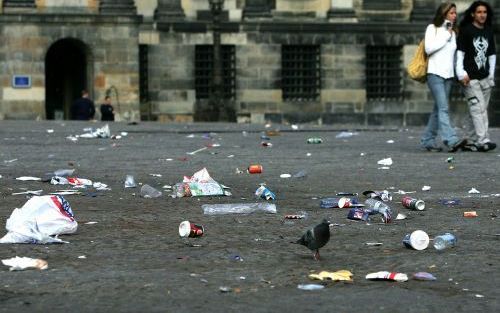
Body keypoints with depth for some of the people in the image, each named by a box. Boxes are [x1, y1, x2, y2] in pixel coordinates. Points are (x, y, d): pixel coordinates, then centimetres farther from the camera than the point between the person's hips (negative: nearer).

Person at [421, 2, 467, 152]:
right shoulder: (432, 28, 0)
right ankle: (451, 140, -30)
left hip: (448, 74, 7)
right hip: (435, 73, -7)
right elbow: (429, 49, -12)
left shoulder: (453, 31, 18)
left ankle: (428, 140, 13)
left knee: (438, 109, 6)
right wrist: (446, 36, -8)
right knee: (443, 108, -17)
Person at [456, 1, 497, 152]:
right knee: (478, 108, -13)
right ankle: (482, 140, -17)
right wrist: (461, 73, -13)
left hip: (485, 78, 6)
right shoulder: (466, 30, -3)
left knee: (478, 111, 7)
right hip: (470, 78, -6)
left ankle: (471, 142, 13)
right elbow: (459, 52, -5)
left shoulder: (488, 32, 14)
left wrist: (491, 74, 16)